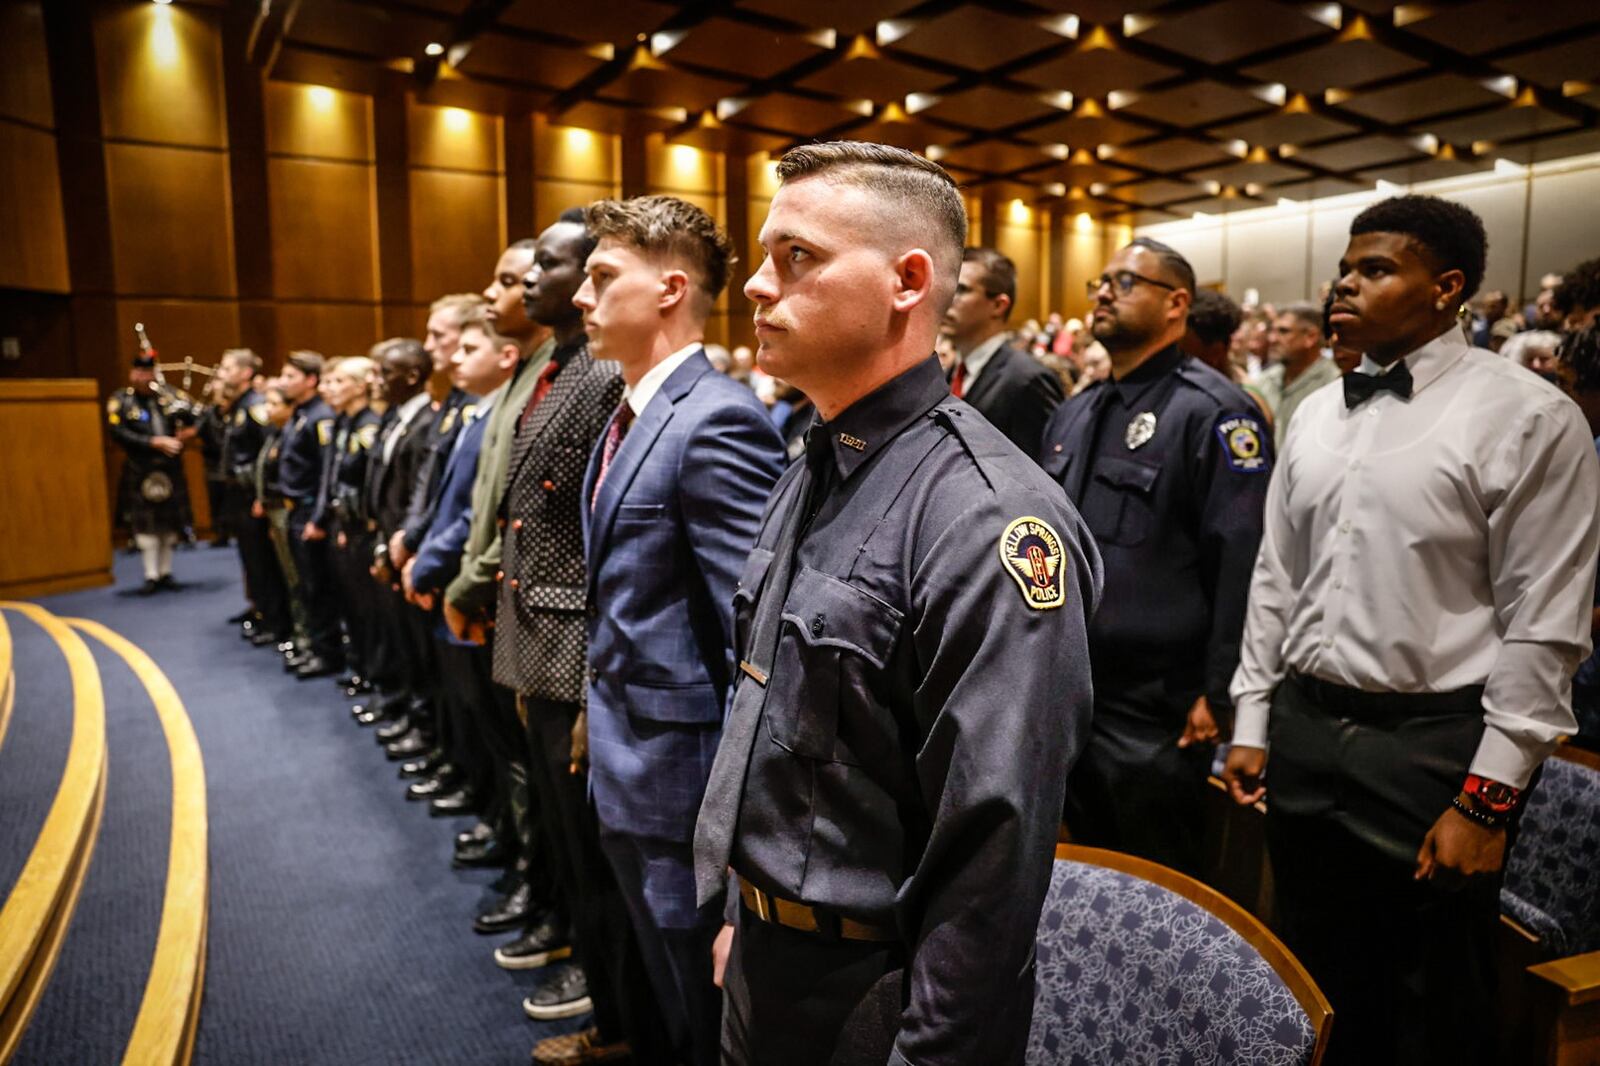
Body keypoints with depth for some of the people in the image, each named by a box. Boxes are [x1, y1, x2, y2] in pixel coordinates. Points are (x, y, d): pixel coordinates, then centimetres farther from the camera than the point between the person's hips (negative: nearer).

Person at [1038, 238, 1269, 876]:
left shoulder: (1212, 412, -12)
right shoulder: (1073, 414, 12)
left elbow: (1241, 560, -17)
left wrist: (1218, 693, -18)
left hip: (1156, 711, -7)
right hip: (1063, 694, 7)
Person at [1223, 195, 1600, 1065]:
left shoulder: (1528, 418, -9)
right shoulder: (1316, 415, 7)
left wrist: (1490, 797, -13)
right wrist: (1253, 722, 10)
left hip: (1432, 750, -5)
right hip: (1303, 731, 5)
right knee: (1317, 996, 20)